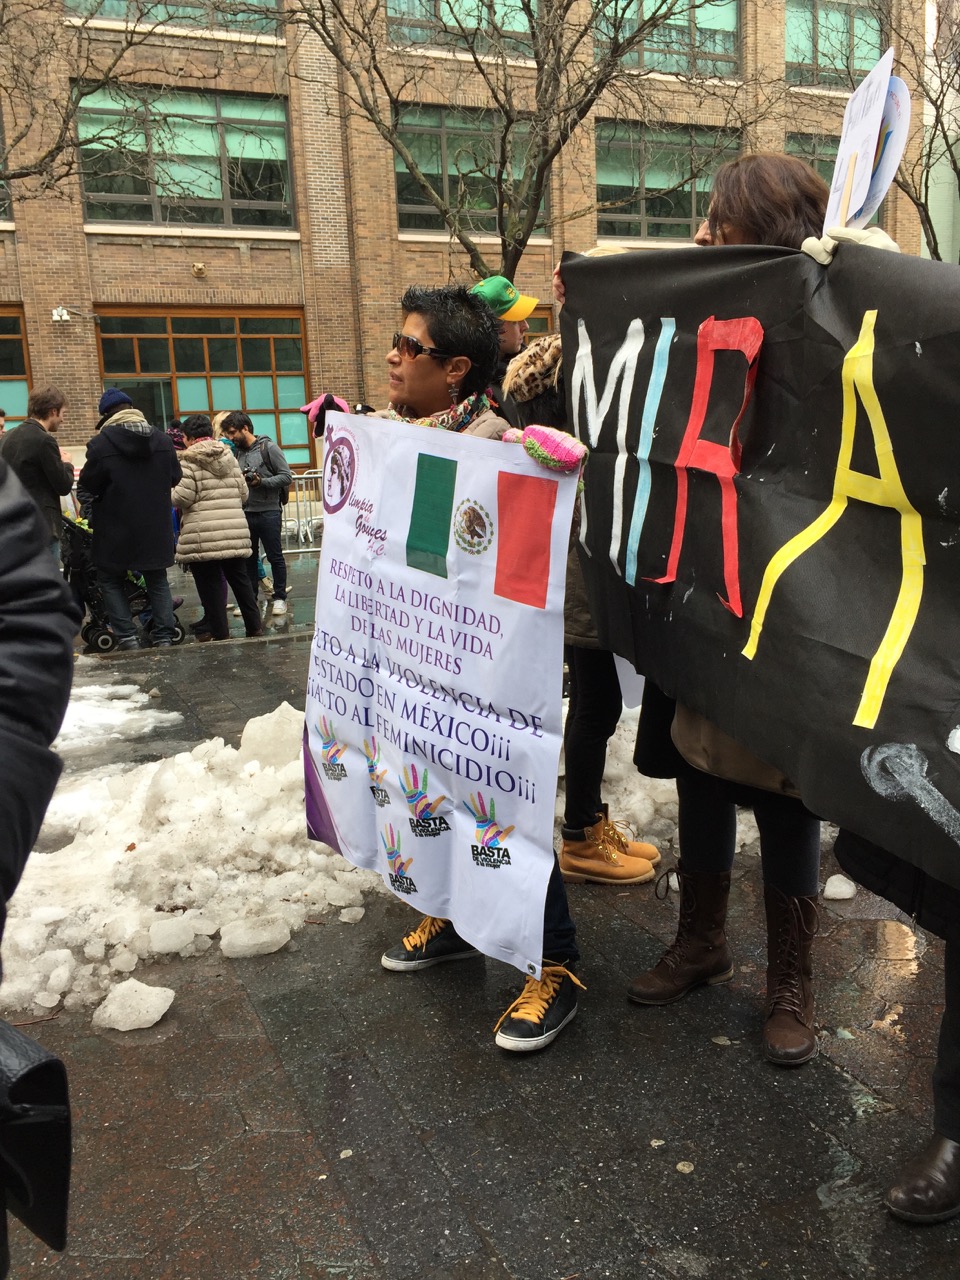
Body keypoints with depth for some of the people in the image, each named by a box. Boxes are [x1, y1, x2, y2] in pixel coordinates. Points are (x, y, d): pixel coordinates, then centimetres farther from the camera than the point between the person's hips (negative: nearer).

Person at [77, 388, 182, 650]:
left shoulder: (100, 444, -15)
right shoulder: (162, 439, -1)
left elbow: (88, 484, -9)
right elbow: (175, 477, 6)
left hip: (116, 530, -3)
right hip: (156, 527, 4)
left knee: (111, 580, 12)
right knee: (157, 580, 15)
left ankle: (126, 638, 3)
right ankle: (164, 637, 9)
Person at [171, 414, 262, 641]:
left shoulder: (189, 460, -6)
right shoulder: (229, 456, 12)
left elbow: (182, 497, -11)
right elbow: (243, 493, 11)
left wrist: (170, 496, 10)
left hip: (203, 534, -5)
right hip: (235, 532, 5)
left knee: (210, 584, 2)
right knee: (239, 578, 15)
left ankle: (220, 632, 5)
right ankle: (254, 626, 19)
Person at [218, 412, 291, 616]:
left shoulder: (268, 447, -6)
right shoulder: (237, 451, 11)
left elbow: (286, 477, -9)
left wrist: (262, 482, -18)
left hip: (269, 512, -5)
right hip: (246, 513, 5)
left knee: (275, 557, 3)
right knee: (248, 559, 10)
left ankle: (280, 597, 13)